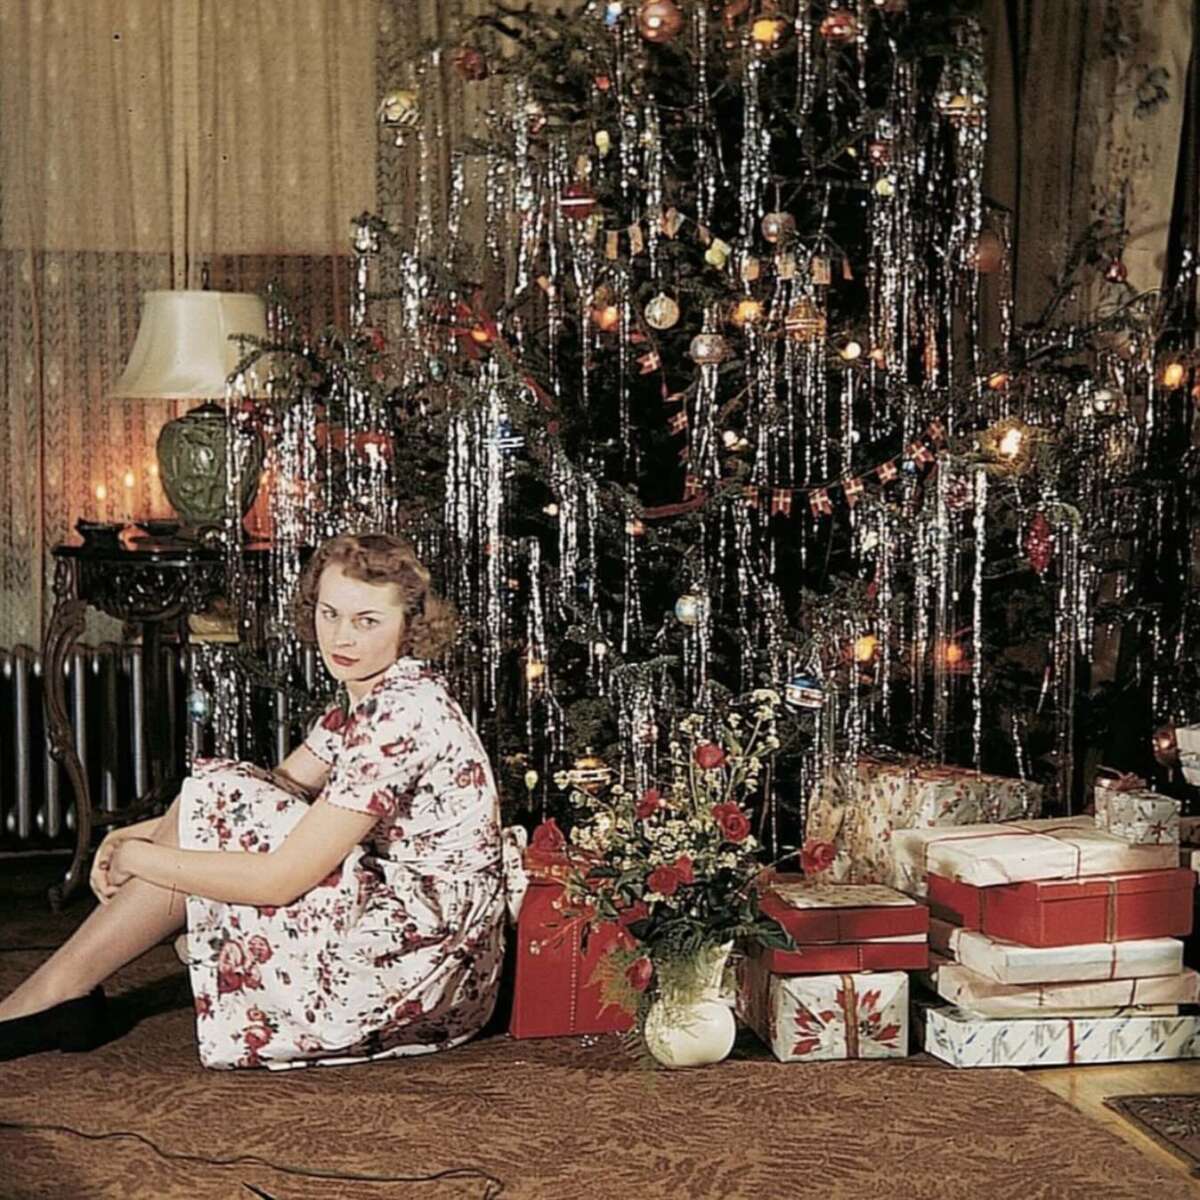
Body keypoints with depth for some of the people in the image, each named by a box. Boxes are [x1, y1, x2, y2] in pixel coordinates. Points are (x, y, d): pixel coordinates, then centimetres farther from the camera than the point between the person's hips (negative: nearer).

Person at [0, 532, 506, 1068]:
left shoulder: (402, 713, -22)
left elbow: (279, 878, -24)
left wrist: (139, 858, -13)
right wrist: (142, 833, -2)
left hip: (415, 959, -9)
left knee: (214, 799, -11)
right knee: (217, 792, 5)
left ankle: (59, 990, -1)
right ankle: (60, 990, 7)